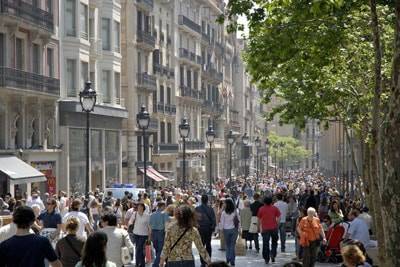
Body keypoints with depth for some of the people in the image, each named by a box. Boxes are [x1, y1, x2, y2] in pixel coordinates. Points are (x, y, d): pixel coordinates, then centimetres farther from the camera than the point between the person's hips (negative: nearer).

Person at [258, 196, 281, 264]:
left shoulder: (261, 209, 1)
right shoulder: (275, 208, 1)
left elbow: (259, 219, 3)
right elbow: (278, 217, -2)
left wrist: (261, 227, 13)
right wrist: (277, 224, 9)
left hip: (265, 228, 0)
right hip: (274, 228, 0)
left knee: (265, 244, 5)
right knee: (274, 242, 17)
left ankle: (266, 259, 5)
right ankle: (273, 254, -4)